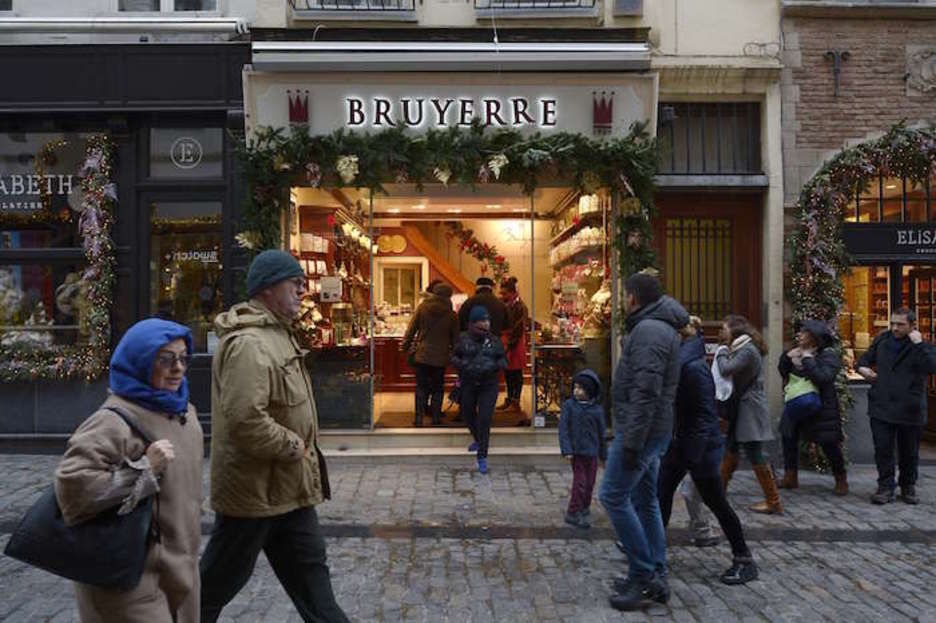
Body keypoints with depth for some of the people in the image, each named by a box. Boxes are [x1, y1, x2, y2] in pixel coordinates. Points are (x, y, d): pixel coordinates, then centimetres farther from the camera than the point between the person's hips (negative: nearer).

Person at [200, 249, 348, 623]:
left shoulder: (275, 333, 11)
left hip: (287, 485, 10)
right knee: (221, 577, 11)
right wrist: (294, 446, -19)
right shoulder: (249, 343, -23)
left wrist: (301, 447, 12)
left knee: (309, 569, 16)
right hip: (255, 488, -10)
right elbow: (246, 419, -33)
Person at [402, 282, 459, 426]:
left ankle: (419, 418, 8)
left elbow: (411, 329, 1)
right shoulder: (451, 314, -5)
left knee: (421, 387, 9)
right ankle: (435, 417, 14)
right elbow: (455, 339, 2)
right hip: (440, 358, -1)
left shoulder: (423, 307, -3)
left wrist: (405, 346, 12)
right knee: (437, 389, 12)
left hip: (422, 355, 1)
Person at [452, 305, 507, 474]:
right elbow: (454, 357, 6)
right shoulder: (464, 338, -1)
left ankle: (482, 457, -1)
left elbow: (504, 360, 7)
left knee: (484, 420, -9)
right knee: (467, 415, 17)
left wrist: (496, 366, -14)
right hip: (468, 385, 1)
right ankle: (478, 440, 48)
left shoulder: (495, 340, 1)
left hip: (488, 386, -1)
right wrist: (461, 364, -15)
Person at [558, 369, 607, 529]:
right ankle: (573, 513, 4)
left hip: (591, 452, 3)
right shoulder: (569, 405, -4)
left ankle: (585, 507, 33)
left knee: (590, 483, 11)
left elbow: (601, 433, 11)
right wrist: (567, 450, -14)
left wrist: (603, 455, 16)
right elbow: (563, 428, -7)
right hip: (576, 451, -3)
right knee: (580, 482, -6)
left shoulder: (597, 409, 3)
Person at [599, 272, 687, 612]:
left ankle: (643, 574, 2)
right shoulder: (663, 328, 16)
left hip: (641, 430, -10)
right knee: (645, 501, 13)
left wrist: (631, 441, -23)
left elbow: (646, 392, -24)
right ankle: (655, 578, 21)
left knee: (613, 496, -5)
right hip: (652, 430, 10)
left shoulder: (648, 331, -17)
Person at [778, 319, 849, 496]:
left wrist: (807, 359, -24)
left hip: (822, 407, -6)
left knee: (829, 444, 4)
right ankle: (790, 478, 20)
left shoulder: (829, 354, -13)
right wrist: (787, 357, -7)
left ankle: (841, 479, 24)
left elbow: (823, 378, -28)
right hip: (795, 406, 6)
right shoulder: (798, 352, 6)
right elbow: (783, 372, 9)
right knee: (788, 437, 7)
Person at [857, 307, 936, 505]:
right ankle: (885, 488, 10)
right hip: (881, 408, 2)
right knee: (883, 450, 1)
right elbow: (866, 358, 21)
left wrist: (918, 343, -22)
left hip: (910, 411, -2)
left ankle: (908, 487, 30)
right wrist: (862, 368, -1)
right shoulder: (882, 340, 8)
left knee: (909, 453, 12)